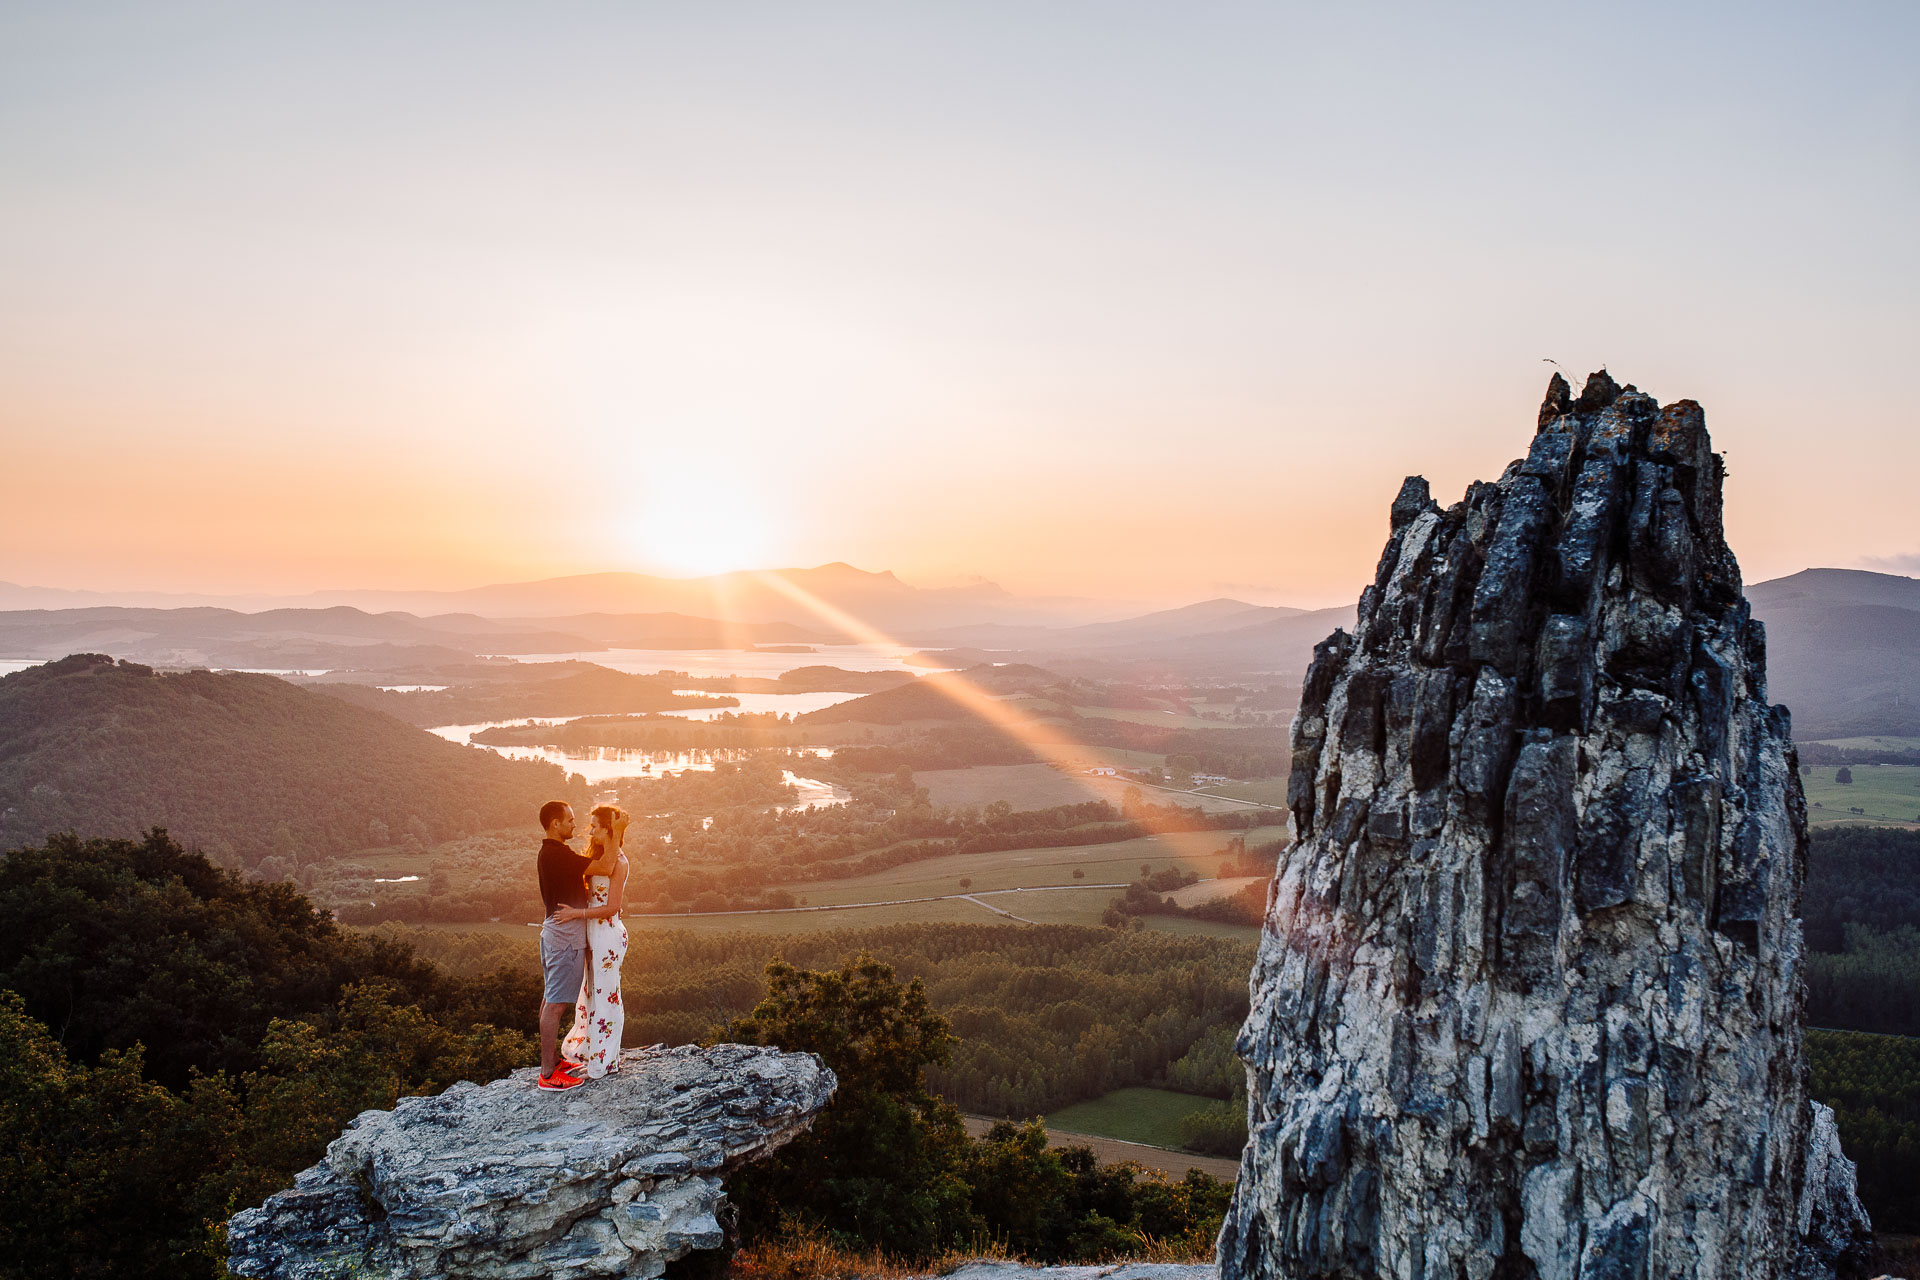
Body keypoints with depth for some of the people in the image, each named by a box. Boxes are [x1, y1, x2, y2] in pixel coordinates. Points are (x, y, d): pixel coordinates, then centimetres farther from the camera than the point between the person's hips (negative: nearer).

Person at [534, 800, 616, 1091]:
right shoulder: (558, 854, -20)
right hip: (565, 936, -11)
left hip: (555, 932, 11)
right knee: (555, 1003, -7)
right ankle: (548, 1074, -3)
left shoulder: (548, 853, 13)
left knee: (551, 999, 16)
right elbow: (605, 868, -24)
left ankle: (552, 1060, 25)